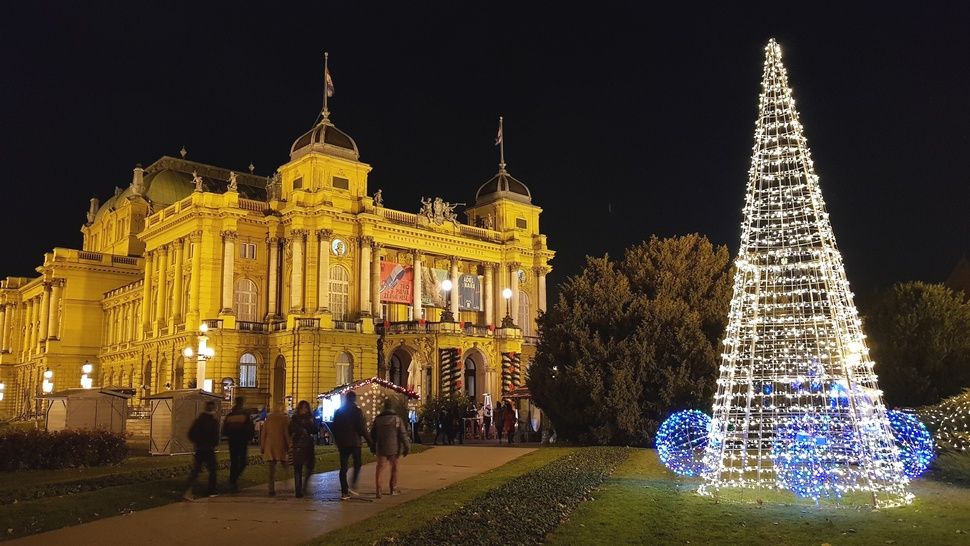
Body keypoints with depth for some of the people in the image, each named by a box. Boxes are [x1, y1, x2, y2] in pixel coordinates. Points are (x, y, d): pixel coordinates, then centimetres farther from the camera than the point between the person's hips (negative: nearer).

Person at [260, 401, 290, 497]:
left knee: (272, 469, 5)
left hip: (269, 446, 3)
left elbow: (263, 433, 8)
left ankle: (272, 490, 1)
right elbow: (286, 433, -5)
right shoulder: (284, 418, -2)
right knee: (284, 465, 12)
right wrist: (288, 446, -1)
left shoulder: (268, 418, 8)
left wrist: (262, 447, 14)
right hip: (281, 446, -3)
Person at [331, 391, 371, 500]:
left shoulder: (338, 412, 7)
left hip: (342, 443, 4)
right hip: (355, 442, -4)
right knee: (357, 465, 12)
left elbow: (334, 428, 11)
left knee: (343, 467, 6)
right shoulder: (357, 411, -8)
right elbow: (362, 427, -11)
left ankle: (344, 492, 3)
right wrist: (368, 440, -3)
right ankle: (353, 486, -4)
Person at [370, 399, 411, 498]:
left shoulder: (377, 419, 2)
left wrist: (372, 448, 20)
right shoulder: (397, 419, -6)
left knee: (379, 470, 0)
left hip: (381, 449, 1)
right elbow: (403, 435, -8)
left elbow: (372, 435, 9)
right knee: (394, 469, 17)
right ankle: (393, 489, 26)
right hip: (393, 449, -1)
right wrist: (407, 447, -2)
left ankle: (378, 491, -14)